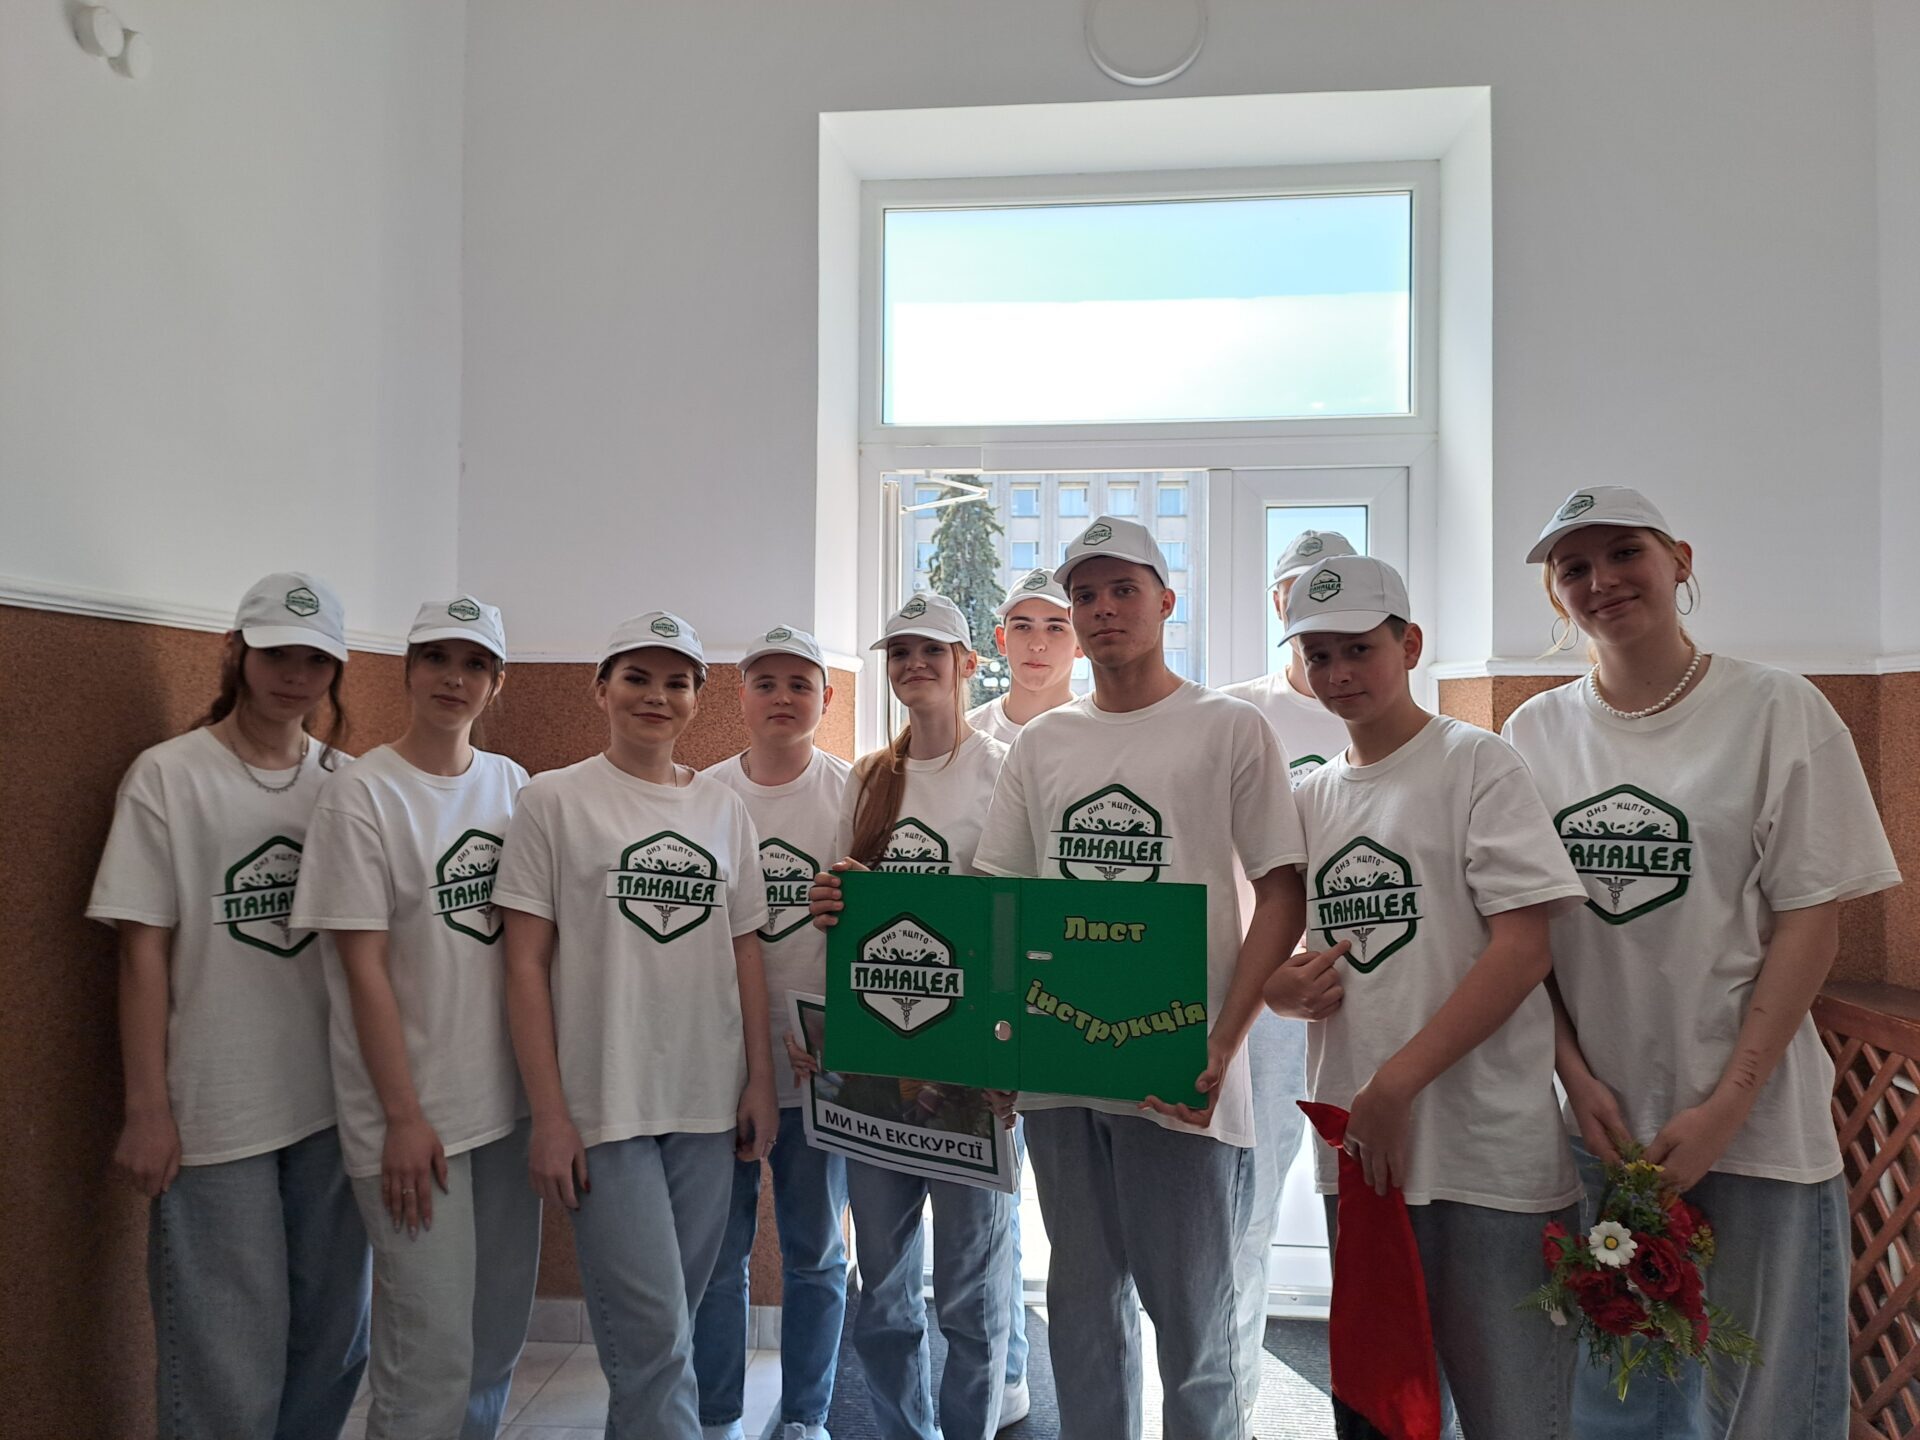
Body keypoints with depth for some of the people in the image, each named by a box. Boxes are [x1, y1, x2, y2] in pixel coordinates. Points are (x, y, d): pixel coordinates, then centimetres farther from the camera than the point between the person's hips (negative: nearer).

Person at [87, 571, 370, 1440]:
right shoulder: (168, 776, -6)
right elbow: (143, 949, -6)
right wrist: (146, 1109, -6)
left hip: (334, 1106, 4)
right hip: (213, 1115, -3)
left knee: (334, 1342, 16)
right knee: (227, 1367, 6)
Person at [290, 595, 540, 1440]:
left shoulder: (513, 786, 6)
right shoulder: (360, 795, -9)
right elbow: (363, 966, -11)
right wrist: (403, 1117, -12)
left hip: (509, 1100, 5)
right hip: (413, 1113, -5)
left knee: (501, 1331, 17)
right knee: (432, 1350, 2)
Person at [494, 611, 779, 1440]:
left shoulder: (723, 809, 8)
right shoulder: (554, 801, -4)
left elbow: (744, 953, 10)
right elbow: (525, 965, -6)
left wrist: (760, 1081, 6)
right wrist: (548, 1116, -9)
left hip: (708, 1104, 4)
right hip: (602, 1106, -4)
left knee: (666, 1329, 15)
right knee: (653, 1334, -3)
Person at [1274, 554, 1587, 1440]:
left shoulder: (1477, 764, -6)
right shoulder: (1310, 798, 11)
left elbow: (1525, 946, -14)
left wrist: (1397, 1082, -18)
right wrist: (1295, 985, -7)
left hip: (1487, 1149, -5)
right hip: (1355, 1146, 6)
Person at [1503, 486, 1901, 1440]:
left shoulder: (1779, 711, -6)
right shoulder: (1536, 733, 2)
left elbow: (1812, 921, -8)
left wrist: (1726, 1106, -14)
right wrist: (1579, 1079, -6)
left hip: (1757, 1126, -2)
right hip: (1595, 1121, 3)